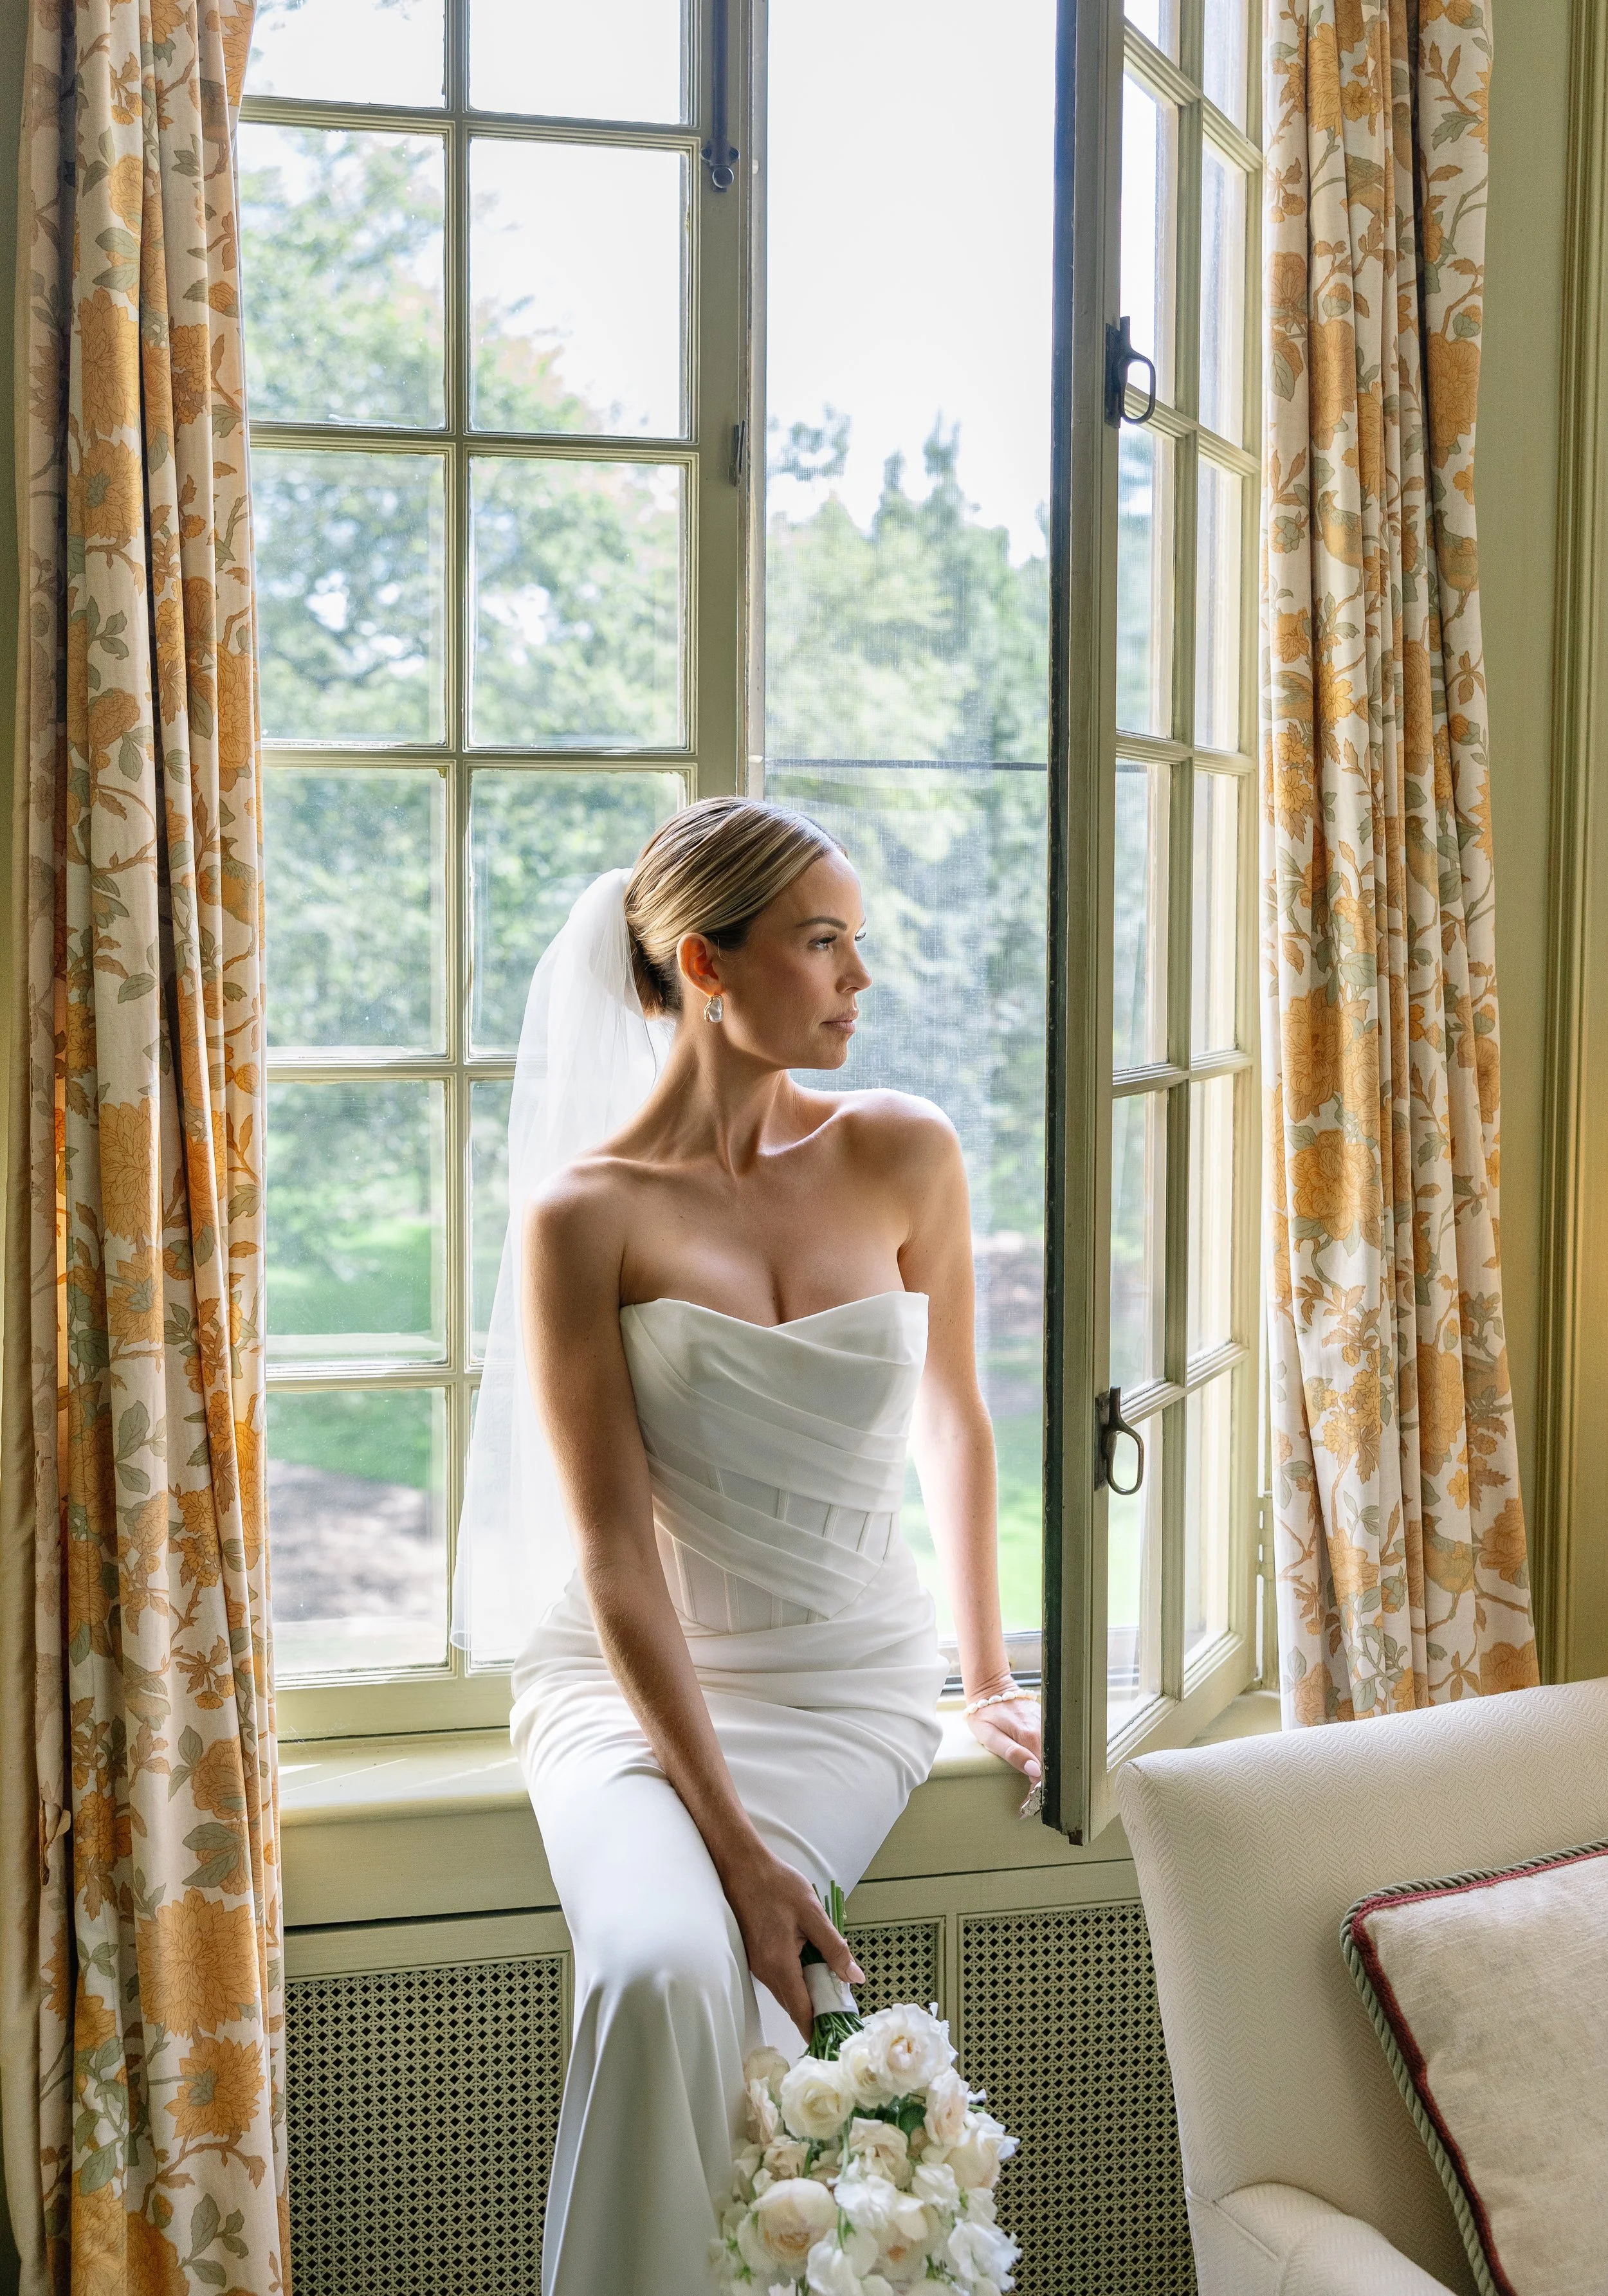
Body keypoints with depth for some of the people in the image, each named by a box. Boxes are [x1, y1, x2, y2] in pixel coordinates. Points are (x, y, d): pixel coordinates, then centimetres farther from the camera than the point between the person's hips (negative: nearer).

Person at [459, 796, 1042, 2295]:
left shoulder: (905, 1156, 0)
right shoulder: (582, 1216, -10)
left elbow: (952, 1420, 14)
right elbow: (613, 1552, -14)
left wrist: (988, 1677, 18)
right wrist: (734, 1844, -20)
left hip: (853, 1680, 2)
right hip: (627, 1677, -2)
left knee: (695, 1971, -24)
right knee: (659, 1974, -29)